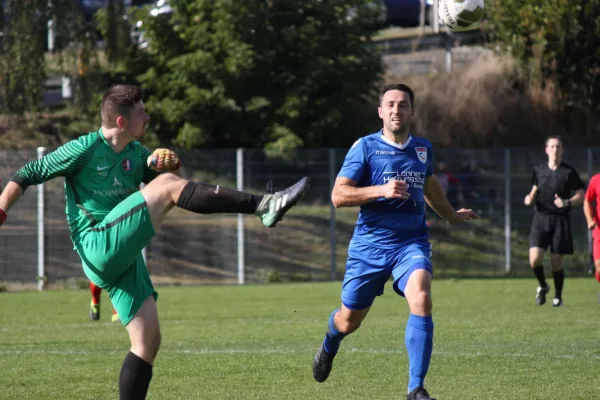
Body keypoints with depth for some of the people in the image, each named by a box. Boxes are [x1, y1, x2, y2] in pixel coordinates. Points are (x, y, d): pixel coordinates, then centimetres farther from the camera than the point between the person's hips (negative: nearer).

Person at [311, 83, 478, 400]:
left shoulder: (423, 149, 9)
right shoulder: (365, 147, -5)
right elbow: (338, 195, -12)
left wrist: (452, 216, 43)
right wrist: (381, 190, -23)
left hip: (411, 243, 2)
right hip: (369, 244, -2)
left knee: (421, 300, -26)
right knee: (349, 320, 9)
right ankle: (329, 345, 49)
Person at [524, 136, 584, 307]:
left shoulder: (569, 172, -2)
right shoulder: (539, 170, 9)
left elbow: (580, 196, -2)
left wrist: (567, 203, -20)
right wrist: (529, 198, 1)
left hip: (560, 220, -2)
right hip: (541, 218, 2)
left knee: (556, 261, 1)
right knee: (535, 259, -13)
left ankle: (558, 296, 22)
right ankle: (543, 286, 17)